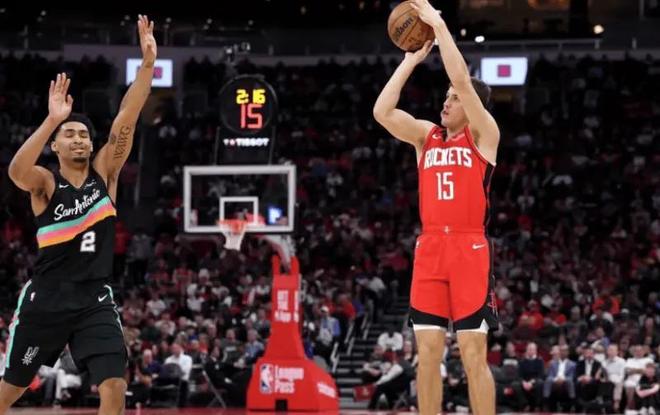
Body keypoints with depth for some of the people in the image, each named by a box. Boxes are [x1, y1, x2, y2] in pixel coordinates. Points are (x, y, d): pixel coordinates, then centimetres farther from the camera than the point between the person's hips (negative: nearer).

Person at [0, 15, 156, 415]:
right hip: (45, 300, -2)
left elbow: (125, 122, -8)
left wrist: (148, 63, -19)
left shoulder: (104, 172, 3)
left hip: (95, 300, 2)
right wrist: (51, 120, -41)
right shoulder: (45, 183, -6)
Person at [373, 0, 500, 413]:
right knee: (428, 353, 4)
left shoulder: (483, 134, 1)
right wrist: (411, 59, 6)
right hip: (429, 248, 5)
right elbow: (382, 111, 4)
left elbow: (462, 80, -11)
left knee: (473, 355, -6)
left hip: (470, 249, -5)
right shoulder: (427, 136, 16)